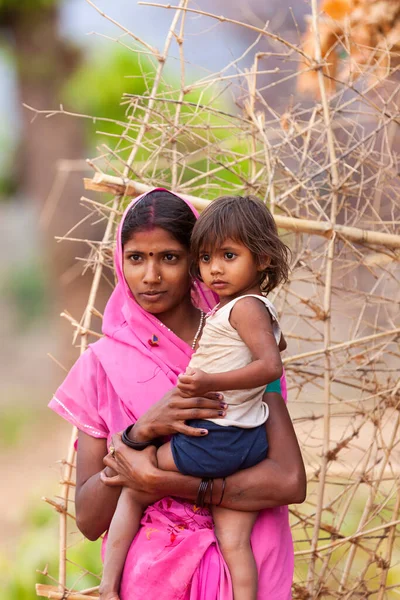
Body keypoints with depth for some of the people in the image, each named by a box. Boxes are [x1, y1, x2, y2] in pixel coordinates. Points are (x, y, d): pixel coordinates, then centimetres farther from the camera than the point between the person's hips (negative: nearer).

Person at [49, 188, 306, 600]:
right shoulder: (102, 362, -2)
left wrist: (161, 483, -20)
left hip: (239, 566, -1)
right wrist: (143, 431, -22)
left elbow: (290, 482, -16)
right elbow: (88, 520, -7)